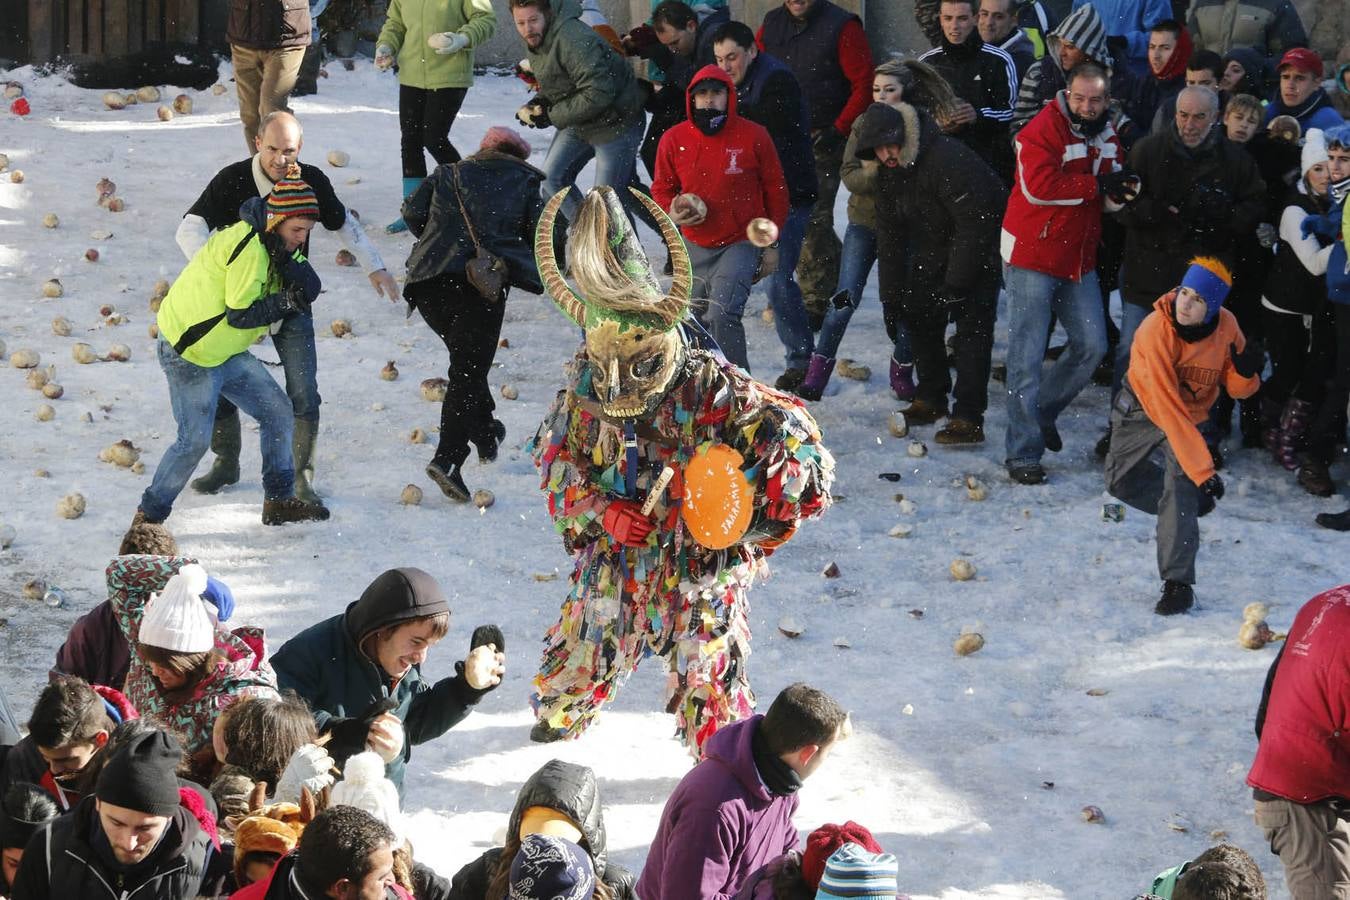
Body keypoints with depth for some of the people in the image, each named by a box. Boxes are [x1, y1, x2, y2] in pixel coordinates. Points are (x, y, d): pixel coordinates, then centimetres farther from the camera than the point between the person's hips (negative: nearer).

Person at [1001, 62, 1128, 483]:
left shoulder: (1106, 136, 9)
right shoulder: (1042, 130, -14)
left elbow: (1110, 198, 13)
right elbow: (1039, 186, -26)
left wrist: (1121, 190, -12)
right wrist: (1097, 185, -20)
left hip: (1078, 259, 7)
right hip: (1031, 257, -7)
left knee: (1091, 346, 6)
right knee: (1027, 357, -5)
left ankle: (1043, 411, 28)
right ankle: (1023, 453, -2)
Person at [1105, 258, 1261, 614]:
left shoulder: (1226, 326, -23)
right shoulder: (1157, 329, -35)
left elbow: (1235, 388, -7)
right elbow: (1167, 406, -38)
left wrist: (1245, 370, -33)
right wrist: (1202, 469, -42)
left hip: (1191, 413, 0)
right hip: (1142, 405, 0)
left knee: (1179, 489, -22)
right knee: (1120, 481, 13)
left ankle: (1178, 582, -20)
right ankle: (1188, 505, 38)